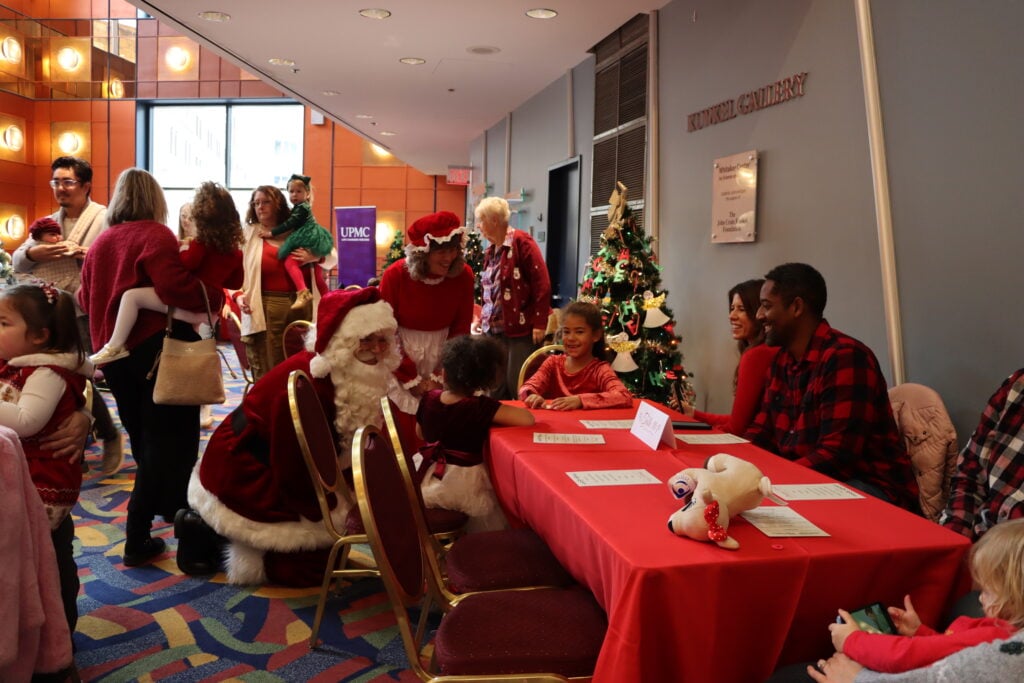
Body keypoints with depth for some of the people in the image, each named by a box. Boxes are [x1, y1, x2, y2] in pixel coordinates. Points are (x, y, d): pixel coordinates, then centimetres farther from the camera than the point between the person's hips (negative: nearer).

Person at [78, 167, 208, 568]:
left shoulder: (100, 242, 10)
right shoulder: (156, 235, -12)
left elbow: (86, 299, 17)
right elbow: (175, 288, -27)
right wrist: (215, 298, -11)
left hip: (114, 352, 8)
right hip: (155, 348, -8)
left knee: (145, 440, 20)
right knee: (166, 441, 2)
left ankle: (172, 509, 38)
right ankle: (137, 539, 3)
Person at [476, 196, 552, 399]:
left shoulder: (521, 242, -10)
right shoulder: (491, 250, 15)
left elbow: (542, 284, -15)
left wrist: (539, 324, -17)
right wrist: (484, 320, 17)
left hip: (520, 329, -8)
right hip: (494, 330, 8)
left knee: (519, 387, -4)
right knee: (495, 387, 9)